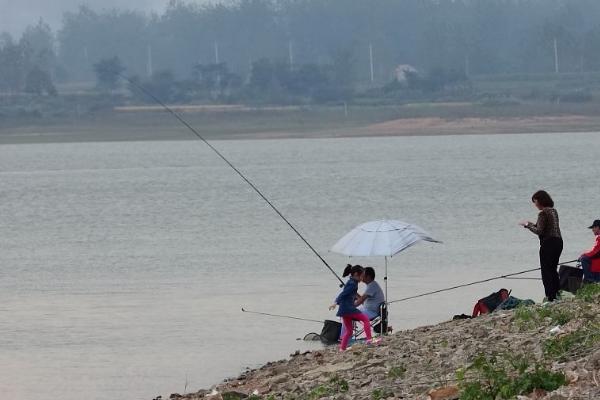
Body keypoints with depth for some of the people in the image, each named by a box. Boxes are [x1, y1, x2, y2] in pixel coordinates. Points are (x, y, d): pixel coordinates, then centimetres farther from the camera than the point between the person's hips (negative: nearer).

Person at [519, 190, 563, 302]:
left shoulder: (543, 213, -14)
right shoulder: (553, 211, 12)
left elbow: (539, 231, -17)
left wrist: (528, 225, -3)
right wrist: (531, 224, 18)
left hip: (548, 243, -9)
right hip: (558, 241, 9)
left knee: (546, 271, -3)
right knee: (553, 269, 18)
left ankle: (550, 297, -5)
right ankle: (556, 294, 22)